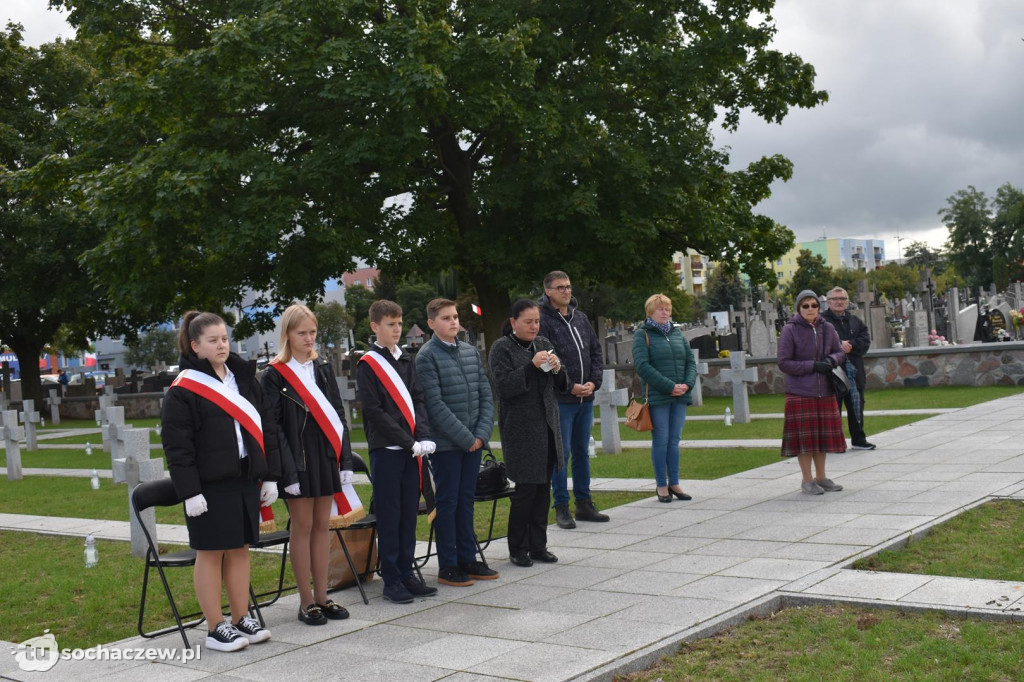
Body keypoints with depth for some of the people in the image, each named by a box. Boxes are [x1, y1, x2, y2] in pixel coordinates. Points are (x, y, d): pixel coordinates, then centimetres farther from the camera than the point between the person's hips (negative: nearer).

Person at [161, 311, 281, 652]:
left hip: (245, 480, 6)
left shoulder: (244, 378, 10)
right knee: (210, 552, 2)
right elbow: (176, 444, -11)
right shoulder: (183, 389, -8)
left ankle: (242, 620, 21)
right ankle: (216, 629, 9)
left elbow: (266, 428, 13)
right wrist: (190, 491, -16)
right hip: (210, 485, -6)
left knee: (240, 548, 11)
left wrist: (270, 476, 8)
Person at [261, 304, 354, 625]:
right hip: (298, 458, -4)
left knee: (322, 526, 9)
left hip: (326, 455, 5)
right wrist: (288, 471, -15)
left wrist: (345, 460, 3)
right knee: (302, 527, 1)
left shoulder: (323, 369, 11)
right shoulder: (275, 375, -4)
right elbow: (274, 426, -8)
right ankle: (306, 601, 10)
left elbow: (338, 416, 11)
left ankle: (321, 597, 16)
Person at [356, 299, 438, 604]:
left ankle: (407, 574, 18)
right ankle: (391, 581, 6)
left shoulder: (407, 361, 14)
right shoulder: (367, 365, -4)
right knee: (389, 516, -1)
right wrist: (408, 442, -13)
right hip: (386, 450, -5)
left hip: (412, 450, 5)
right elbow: (374, 411, -10)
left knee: (409, 513, 9)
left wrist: (423, 437, -6)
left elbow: (418, 400, 10)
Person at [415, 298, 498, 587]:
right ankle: (447, 566, 9)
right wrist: (465, 437, -15)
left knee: (466, 500, 13)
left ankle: (467, 559, 21)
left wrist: (482, 433, -3)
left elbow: (486, 394, 10)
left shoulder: (471, 351, 10)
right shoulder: (427, 356, -8)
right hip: (446, 443, -6)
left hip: (473, 441, 6)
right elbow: (435, 404, -15)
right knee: (447, 502, 1)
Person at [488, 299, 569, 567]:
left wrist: (557, 369, -7)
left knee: (543, 487, 8)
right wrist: (531, 366, -23)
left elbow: (562, 385, 15)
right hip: (521, 429, -6)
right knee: (526, 489, -4)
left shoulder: (544, 344, 13)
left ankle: (538, 545, 18)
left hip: (547, 425, 6)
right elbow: (503, 387, -15)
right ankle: (518, 549, 8)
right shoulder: (502, 348, -5)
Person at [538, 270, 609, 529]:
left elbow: (596, 351, 14)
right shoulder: (543, 321, -9)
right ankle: (561, 508, 6)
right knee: (561, 453, -2)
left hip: (586, 398, 7)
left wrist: (593, 382, -1)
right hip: (560, 400, -7)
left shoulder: (581, 318, 13)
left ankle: (584, 504, 22)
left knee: (582, 452, 13)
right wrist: (570, 386, -16)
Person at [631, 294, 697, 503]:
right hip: (657, 397, -5)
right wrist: (669, 386, -17)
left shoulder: (677, 333, 14)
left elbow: (691, 361, 13)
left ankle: (674, 483, 15)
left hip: (680, 396, 5)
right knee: (661, 441, -1)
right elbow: (642, 365, -13)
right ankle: (661, 486, 7)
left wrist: (687, 384, -7)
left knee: (674, 440, 9)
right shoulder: (642, 335, -2)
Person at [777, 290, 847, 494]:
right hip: (800, 393, -4)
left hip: (825, 390, 4)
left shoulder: (827, 328, 5)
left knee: (823, 435, 9)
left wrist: (832, 359, -10)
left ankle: (821, 477, 21)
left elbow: (840, 352, 14)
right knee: (805, 437, -1)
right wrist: (813, 366, -16)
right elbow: (783, 363, -9)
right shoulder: (790, 331, -8)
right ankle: (807, 480, 11)